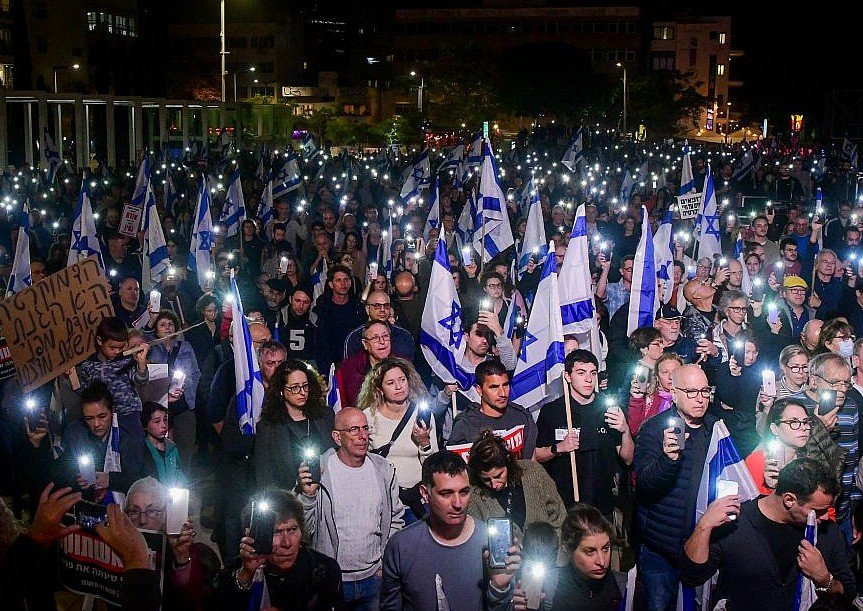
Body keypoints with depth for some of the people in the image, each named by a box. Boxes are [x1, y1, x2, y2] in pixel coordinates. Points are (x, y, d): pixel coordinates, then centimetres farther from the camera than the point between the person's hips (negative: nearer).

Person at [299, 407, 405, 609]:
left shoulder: (384, 469, 3)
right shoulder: (317, 470, -10)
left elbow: (396, 520, 12)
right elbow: (304, 528, -9)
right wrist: (308, 494, -25)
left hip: (374, 577, 3)